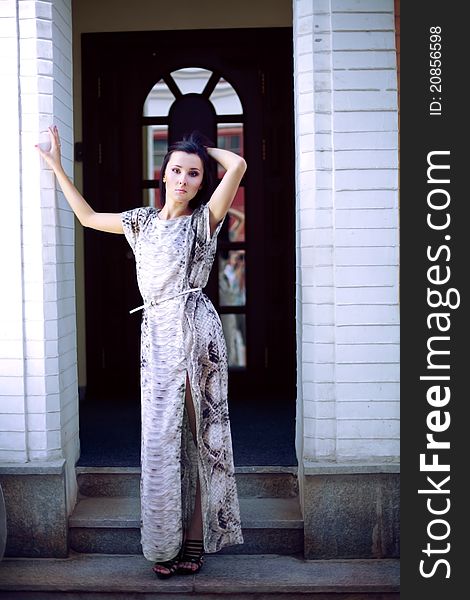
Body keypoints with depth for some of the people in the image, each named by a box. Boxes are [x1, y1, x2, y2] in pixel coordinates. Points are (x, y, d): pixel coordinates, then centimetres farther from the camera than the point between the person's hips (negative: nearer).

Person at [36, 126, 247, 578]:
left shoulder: (204, 219, 0)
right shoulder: (143, 221, 15)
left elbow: (237, 165, -14)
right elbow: (87, 217, 28)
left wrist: (206, 149, 5)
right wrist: (56, 165, 29)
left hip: (195, 332, -4)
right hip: (155, 337, 5)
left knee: (200, 433, 1)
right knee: (160, 437, 4)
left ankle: (195, 539, 9)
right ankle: (166, 544, 12)